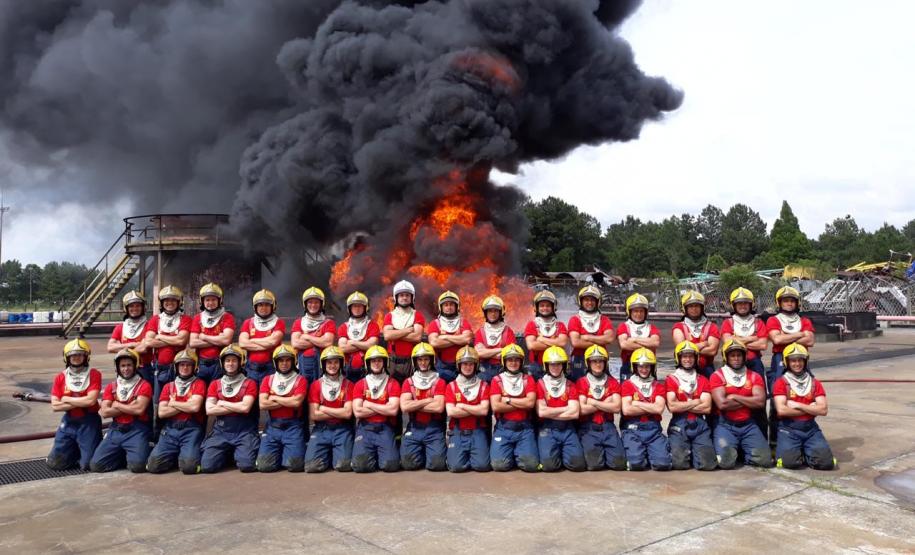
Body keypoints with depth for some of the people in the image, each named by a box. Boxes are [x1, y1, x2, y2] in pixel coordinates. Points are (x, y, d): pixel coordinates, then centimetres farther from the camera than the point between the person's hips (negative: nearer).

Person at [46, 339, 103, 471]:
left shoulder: (94, 374, -7)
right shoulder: (60, 378, 3)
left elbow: (91, 400, -18)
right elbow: (55, 406, -4)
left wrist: (66, 399, -8)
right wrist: (81, 402, -13)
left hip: (89, 422, -4)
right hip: (68, 422, 4)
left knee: (88, 464, -4)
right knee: (54, 463, 3)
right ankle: (76, 451, 31)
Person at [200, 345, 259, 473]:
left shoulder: (249, 383, 3)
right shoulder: (215, 384, 11)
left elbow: (245, 407, -12)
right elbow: (209, 410, -3)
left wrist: (222, 403, -3)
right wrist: (237, 407, -8)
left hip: (244, 431, -2)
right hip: (221, 430, 2)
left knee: (247, 465, -22)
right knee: (207, 466, -16)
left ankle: (238, 453, 15)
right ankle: (227, 455, 17)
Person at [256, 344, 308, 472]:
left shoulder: (300, 380, 1)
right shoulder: (267, 380, 9)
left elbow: (296, 402, -15)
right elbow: (263, 404, -4)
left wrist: (274, 398, -4)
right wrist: (288, 401, -8)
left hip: (293, 426, -2)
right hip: (272, 426, 3)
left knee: (295, 465, -15)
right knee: (264, 465, -9)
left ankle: (287, 454, 21)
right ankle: (280, 454, 23)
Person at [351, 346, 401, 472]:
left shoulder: (393, 384, 3)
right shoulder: (360, 385, 6)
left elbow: (393, 410, -10)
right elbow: (357, 412, -7)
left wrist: (369, 405, -4)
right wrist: (384, 408, -6)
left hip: (385, 429, -1)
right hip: (365, 428, 1)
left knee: (390, 465, -20)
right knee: (360, 465, -21)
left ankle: (380, 454, 15)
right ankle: (373, 455, 14)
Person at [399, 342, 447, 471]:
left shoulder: (439, 382, 0)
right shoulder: (408, 382, 5)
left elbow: (439, 407, -15)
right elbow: (404, 407, -11)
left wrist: (414, 405, -9)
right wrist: (428, 400, -10)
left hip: (434, 429, -1)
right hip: (414, 428, 2)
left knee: (437, 464, -15)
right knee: (408, 463, -11)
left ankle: (429, 452, 20)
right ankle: (422, 454, 22)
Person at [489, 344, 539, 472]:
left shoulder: (528, 380, 7)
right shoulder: (497, 380, 3)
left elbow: (530, 403, -9)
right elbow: (496, 406, -10)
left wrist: (507, 400, -7)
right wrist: (522, 404, -7)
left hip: (524, 428, 1)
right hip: (503, 428, -1)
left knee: (531, 464, -17)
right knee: (499, 464, -18)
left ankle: (518, 454, 17)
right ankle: (510, 453, 16)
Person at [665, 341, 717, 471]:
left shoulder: (703, 380, 11)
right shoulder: (671, 380, 3)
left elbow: (707, 408, -2)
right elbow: (672, 406, -11)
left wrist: (682, 406, -6)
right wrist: (695, 402, -4)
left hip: (700, 425, 2)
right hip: (679, 426, -2)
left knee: (707, 464, -15)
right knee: (680, 463, -18)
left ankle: (694, 453, 19)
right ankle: (686, 453, 17)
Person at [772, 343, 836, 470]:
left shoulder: (815, 383, 10)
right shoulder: (781, 382, -1)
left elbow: (823, 410, -2)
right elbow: (781, 410, -13)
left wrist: (798, 405, -9)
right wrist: (809, 409, -6)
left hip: (810, 428, 3)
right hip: (788, 428, -3)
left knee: (826, 462, -16)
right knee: (790, 461, -26)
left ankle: (805, 453, 14)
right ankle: (792, 450, 9)